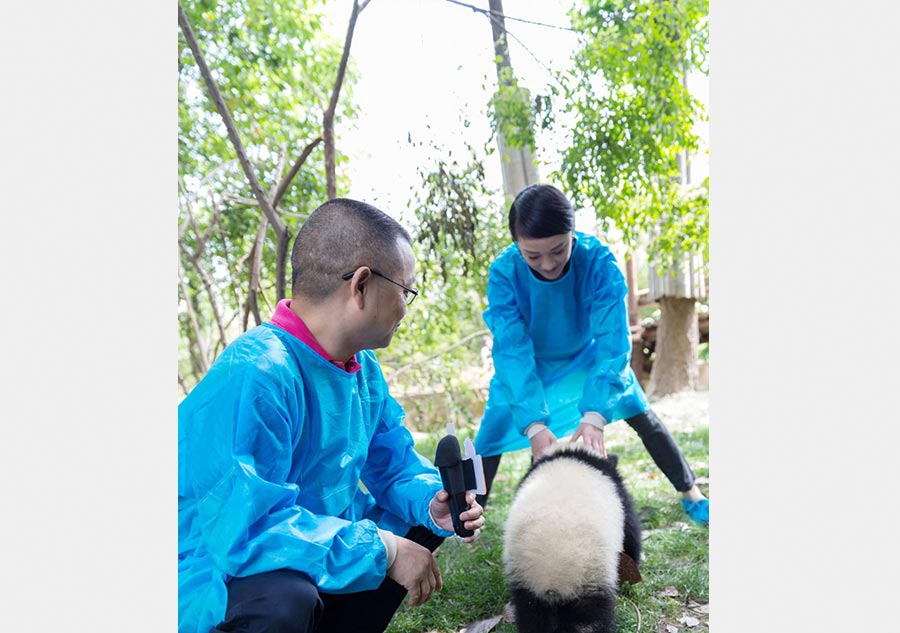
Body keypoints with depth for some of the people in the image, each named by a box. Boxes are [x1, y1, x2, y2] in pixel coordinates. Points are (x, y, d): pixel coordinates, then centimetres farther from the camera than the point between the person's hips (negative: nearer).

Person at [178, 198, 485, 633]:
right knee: (286, 597, -38)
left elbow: (393, 463, 9)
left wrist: (432, 501, -12)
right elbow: (248, 528, -35)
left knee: (421, 523, 9)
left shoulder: (363, 368, 2)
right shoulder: (254, 377, -29)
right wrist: (383, 549, -29)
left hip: (321, 554, 9)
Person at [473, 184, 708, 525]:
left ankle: (690, 494, 16)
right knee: (491, 433, -6)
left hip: (589, 353, 0)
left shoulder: (598, 260, -34)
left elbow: (613, 337, -38)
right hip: (530, 364, 0)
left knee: (643, 417, -2)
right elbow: (512, 350, -36)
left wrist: (595, 414, -49)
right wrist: (533, 423, -46)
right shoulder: (503, 272, -33)